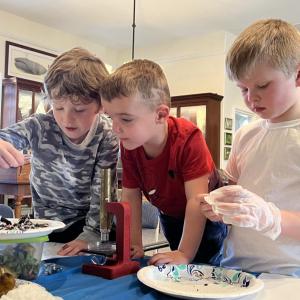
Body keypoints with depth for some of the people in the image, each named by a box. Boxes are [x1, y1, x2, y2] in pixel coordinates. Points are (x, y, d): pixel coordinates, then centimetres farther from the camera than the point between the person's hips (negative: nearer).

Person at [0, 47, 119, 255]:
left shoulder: (108, 135, -19)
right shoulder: (40, 126, -19)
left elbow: (102, 190, -18)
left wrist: (89, 235, -24)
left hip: (89, 221, -1)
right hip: (46, 223, 1)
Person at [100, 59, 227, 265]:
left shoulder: (188, 138, -36)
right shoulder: (129, 146, -18)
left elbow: (197, 199, -38)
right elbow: (130, 196, -12)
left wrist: (185, 254, -41)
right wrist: (134, 244, -17)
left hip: (204, 218, -5)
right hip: (169, 216, 5)